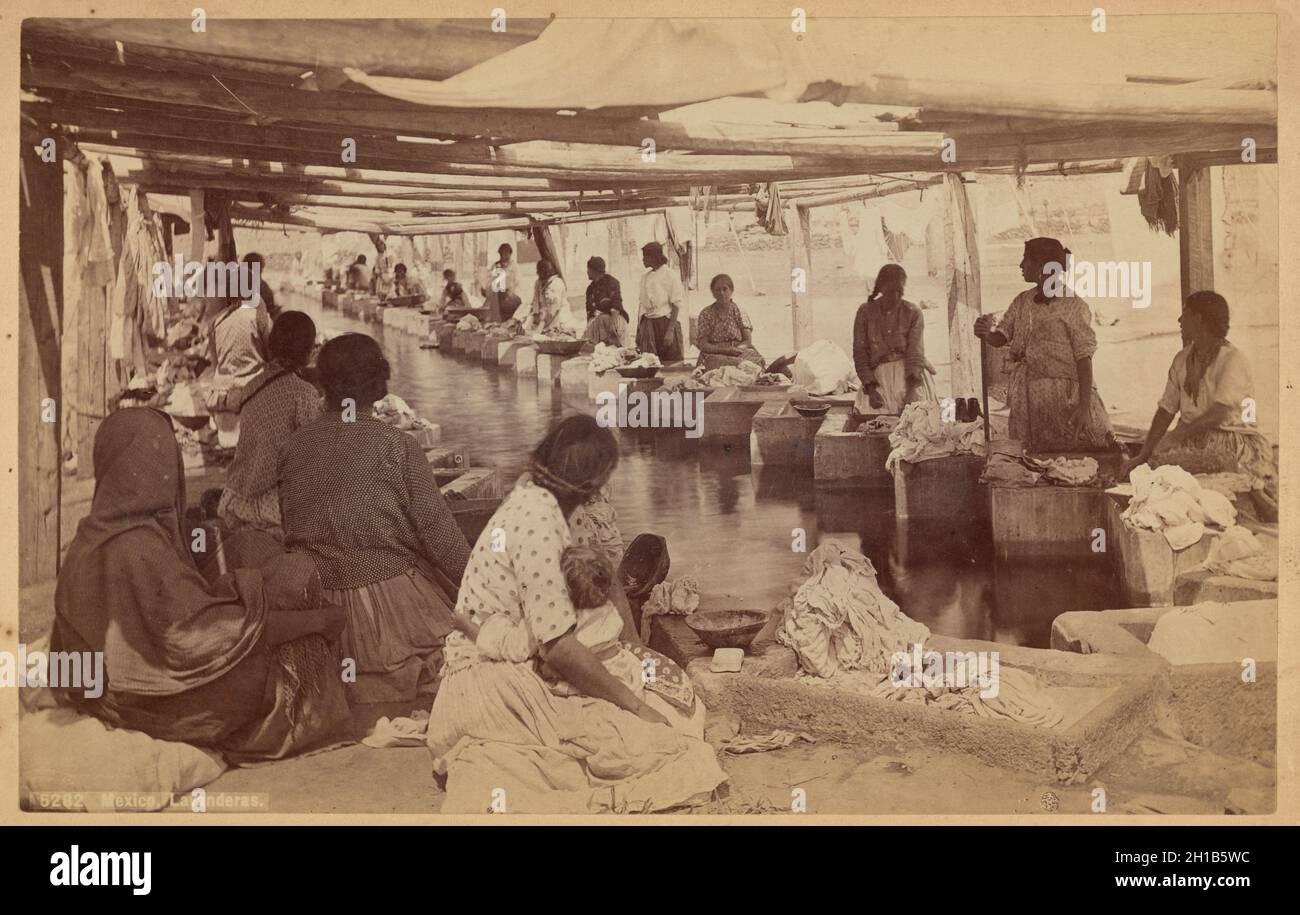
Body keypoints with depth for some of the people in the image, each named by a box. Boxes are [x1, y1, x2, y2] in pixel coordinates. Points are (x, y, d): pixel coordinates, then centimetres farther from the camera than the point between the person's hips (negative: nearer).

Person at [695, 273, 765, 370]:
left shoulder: (738, 311, 9)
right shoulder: (706, 314, 4)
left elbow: (748, 341, 4)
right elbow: (703, 345, -3)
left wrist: (735, 349, -18)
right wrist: (725, 350, -19)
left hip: (738, 352, 1)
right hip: (715, 354, -1)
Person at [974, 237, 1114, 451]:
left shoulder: (1073, 306, -10)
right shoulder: (1021, 302, 9)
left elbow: (1084, 357, -13)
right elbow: (1002, 337, 9)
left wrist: (1084, 406, -20)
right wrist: (986, 334, -17)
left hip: (1066, 400, -6)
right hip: (1029, 398, 6)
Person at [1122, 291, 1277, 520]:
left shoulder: (1233, 360, -10)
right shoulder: (1182, 359, 12)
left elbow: (1219, 414, -19)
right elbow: (1166, 410, 10)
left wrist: (1179, 435, -22)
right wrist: (1144, 454, 2)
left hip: (1230, 439, -6)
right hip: (1190, 437, 6)